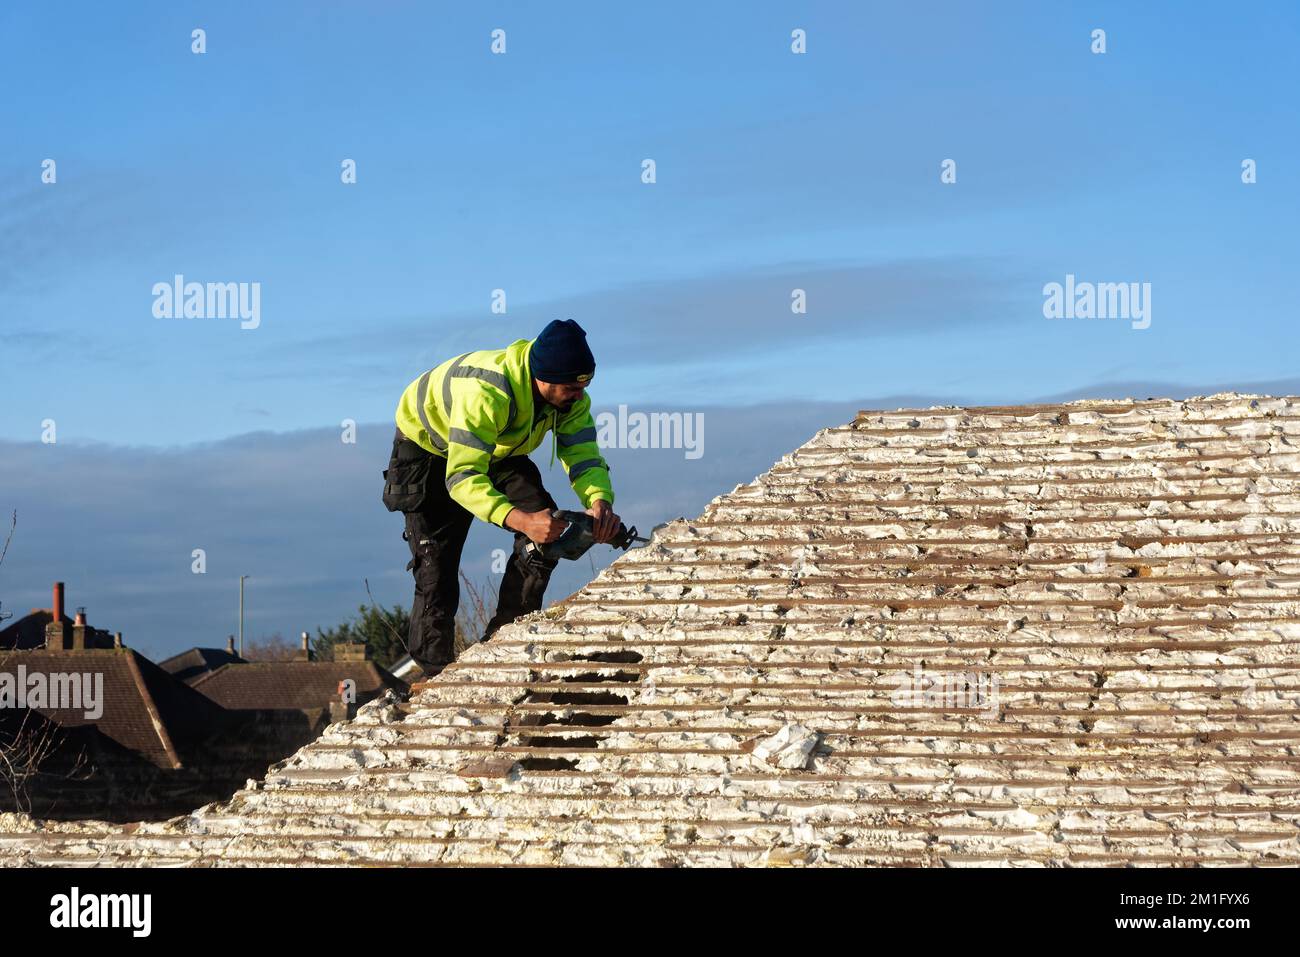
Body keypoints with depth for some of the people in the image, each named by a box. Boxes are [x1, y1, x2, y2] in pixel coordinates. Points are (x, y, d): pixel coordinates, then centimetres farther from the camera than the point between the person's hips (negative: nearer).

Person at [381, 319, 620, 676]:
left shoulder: (570, 396, -23)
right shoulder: (485, 392, -45)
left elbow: (583, 455, -25)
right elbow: (462, 477, -49)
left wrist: (600, 502, -48)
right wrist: (519, 519, -64)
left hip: (498, 450, 6)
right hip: (428, 443, -6)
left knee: (546, 524, -15)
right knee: (436, 567, -11)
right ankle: (437, 676, 1)